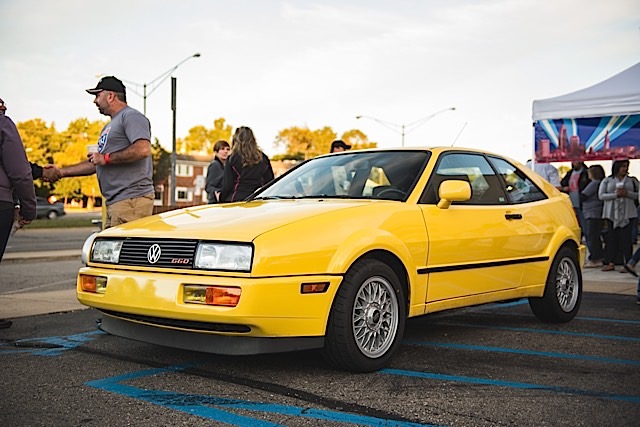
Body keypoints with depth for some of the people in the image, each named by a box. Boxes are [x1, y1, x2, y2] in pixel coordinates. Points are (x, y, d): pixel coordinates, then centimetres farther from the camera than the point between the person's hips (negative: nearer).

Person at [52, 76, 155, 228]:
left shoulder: (131, 116, -4)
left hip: (132, 199, -10)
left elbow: (143, 149, -21)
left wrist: (106, 158, -13)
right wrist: (62, 172, 26)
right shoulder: (109, 127, 28)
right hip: (113, 203, 10)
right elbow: (96, 164, 32)